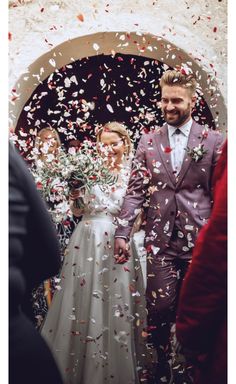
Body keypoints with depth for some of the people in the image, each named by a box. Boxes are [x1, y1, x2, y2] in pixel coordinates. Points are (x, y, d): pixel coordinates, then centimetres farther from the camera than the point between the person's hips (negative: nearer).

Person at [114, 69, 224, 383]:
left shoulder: (213, 141, 3)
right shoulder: (148, 142, 9)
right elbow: (135, 190, 5)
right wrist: (122, 233, -3)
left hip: (199, 240, -1)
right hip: (160, 240, 1)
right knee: (159, 310, 3)